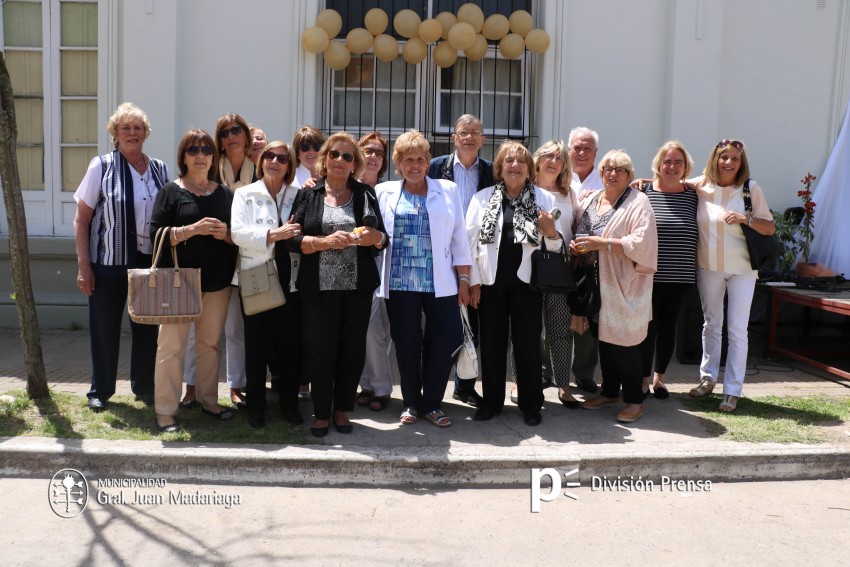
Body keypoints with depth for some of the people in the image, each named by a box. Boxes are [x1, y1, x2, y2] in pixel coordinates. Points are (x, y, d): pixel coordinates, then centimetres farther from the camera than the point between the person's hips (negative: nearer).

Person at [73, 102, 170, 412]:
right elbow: (81, 219, -3)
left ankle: (144, 387, 25)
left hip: (149, 262, 2)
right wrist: (83, 265, -9)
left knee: (147, 327, 8)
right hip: (108, 262, -2)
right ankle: (100, 390, 24)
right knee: (104, 328, 7)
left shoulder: (159, 169, 6)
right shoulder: (101, 166, -3)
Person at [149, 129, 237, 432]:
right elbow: (156, 234, -9)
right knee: (172, 345, -2)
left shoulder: (225, 194, 11)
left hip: (217, 281, 4)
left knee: (210, 342, 12)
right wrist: (193, 229, -20)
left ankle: (208, 399, 26)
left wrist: (225, 233, -10)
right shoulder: (171, 192, 0)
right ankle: (165, 410, 7)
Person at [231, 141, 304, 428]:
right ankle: (255, 406, 18)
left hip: (289, 280, 1)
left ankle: (290, 403, 19)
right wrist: (274, 234, -17)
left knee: (290, 343, 5)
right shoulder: (245, 194, 5)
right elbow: (238, 232, -9)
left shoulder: (299, 195, 9)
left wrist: (296, 232, -15)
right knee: (256, 345, 5)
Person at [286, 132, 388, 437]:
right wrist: (326, 241, -18)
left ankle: (342, 409, 24)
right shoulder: (308, 195, 4)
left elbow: (382, 239, 10)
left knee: (353, 349, 7)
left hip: (358, 287, 2)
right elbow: (292, 240, -3)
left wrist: (375, 238, -13)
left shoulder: (365, 195, 9)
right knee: (320, 350, 3)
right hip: (319, 287, -2)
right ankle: (321, 413, 19)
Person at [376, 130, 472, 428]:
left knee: (447, 339, -3)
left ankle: (431, 403, 14)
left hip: (440, 282, 0)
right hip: (400, 282, 0)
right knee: (407, 343, 4)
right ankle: (412, 402, 21)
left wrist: (463, 279, 4)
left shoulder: (447, 190, 9)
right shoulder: (384, 192, 9)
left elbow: (459, 238, 7)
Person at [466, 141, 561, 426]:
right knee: (491, 342, 10)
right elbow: (471, 240, 1)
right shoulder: (482, 198, 3)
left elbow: (556, 245, 5)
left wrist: (551, 231, -17)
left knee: (528, 344, 5)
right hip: (490, 281, 1)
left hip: (526, 282, 0)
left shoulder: (545, 199, 4)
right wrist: (473, 281, -4)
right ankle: (491, 401, 24)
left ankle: (530, 403, 20)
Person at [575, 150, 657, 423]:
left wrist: (601, 243, -21)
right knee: (603, 337, 13)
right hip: (596, 283, 6)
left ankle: (634, 400, 13)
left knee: (623, 342, -2)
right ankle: (610, 392, 29)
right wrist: (576, 246, 0)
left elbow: (641, 244, -18)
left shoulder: (637, 202, -7)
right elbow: (578, 233, 23)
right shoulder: (589, 201, 12)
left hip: (623, 285, -6)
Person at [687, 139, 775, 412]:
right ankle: (708, 378, 29)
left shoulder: (750, 188, -6)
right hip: (708, 267, 2)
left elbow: (770, 228, -4)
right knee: (711, 325, 15)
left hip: (741, 269, -2)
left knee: (737, 330, -1)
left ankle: (732, 390, 6)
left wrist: (746, 219, -21)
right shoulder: (700, 186, -3)